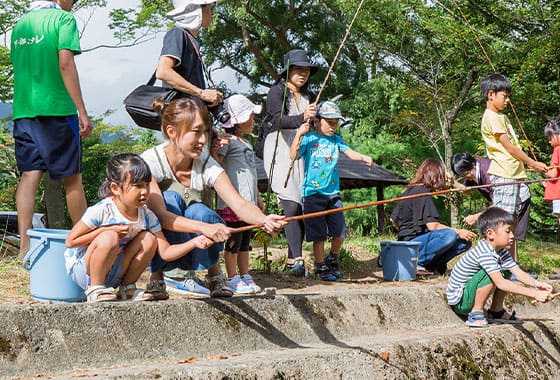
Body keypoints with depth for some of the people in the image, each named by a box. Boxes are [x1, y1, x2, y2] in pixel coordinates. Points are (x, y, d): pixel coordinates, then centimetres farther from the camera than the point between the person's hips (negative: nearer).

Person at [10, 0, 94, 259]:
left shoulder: (20, 24, 16)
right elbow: (66, 65, -13)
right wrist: (82, 112, -14)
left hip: (22, 111, 5)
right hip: (56, 109, -5)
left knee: (29, 176, 1)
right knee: (72, 178, 4)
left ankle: (24, 245, -8)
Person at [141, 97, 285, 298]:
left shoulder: (206, 164, -12)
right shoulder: (150, 161, -22)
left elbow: (239, 204, -23)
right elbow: (160, 215, -35)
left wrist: (264, 220, -45)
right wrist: (205, 228, -49)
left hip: (189, 243, 2)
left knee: (198, 212, -30)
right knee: (171, 199, -30)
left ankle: (214, 276, -9)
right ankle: (172, 273, -20)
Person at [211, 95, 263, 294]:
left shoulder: (247, 143, 22)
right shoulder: (228, 141, -7)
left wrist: (258, 198, 28)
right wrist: (214, 151, -36)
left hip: (248, 202, 9)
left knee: (245, 240, 13)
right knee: (234, 240, -4)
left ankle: (245, 276, 20)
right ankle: (232, 279, 3)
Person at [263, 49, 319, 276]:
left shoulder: (309, 96, 14)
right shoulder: (277, 92, -5)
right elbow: (277, 120, -23)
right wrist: (301, 118, -38)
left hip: (301, 154, 6)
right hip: (280, 153, -6)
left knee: (303, 207, 1)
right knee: (292, 205, -18)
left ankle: (291, 261, 8)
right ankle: (297, 259, -21)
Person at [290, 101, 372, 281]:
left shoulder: (336, 140, 10)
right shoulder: (309, 138, -3)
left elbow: (350, 153, -4)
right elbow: (293, 156, -15)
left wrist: (363, 157, -24)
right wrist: (299, 135, -24)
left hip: (333, 193, 4)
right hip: (313, 192, -4)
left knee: (340, 233, 5)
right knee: (318, 235, 1)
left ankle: (332, 261, 30)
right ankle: (320, 268, 15)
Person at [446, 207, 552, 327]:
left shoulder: (502, 252, 2)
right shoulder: (484, 254, -28)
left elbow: (519, 273, -5)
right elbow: (500, 283, -36)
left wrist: (536, 284, -25)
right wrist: (533, 293, -38)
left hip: (470, 294, 9)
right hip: (459, 301, -9)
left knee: (505, 271, 7)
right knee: (492, 275, -28)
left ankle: (496, 310, 13)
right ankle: (476, 313, -15)